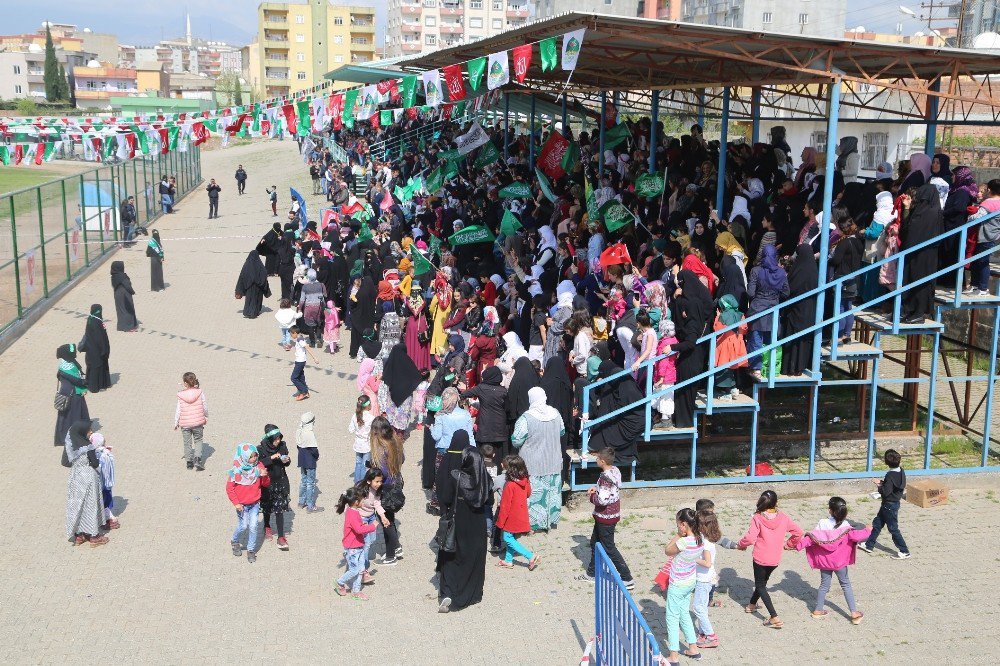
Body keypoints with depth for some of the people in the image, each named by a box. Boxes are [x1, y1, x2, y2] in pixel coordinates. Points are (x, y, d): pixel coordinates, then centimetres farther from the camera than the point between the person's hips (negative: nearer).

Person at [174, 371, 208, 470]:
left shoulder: (180, 396, -9)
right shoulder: (200, 393, -8)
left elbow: (178, 410, -4)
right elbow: (205, 407, 0)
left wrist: (176, 423, 8)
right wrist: (206, 418, 17)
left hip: (185, 423, 0)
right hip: (198, 422, 0)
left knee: (187, 443, 13)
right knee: (198, 440, 14)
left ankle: (189, 462, 19)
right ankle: (198, 459, -3)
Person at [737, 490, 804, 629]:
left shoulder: (757, 518, -19)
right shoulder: (783, 517, -7)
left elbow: (750, 538, -25)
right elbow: (798, 531, -1)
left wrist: (741, 545, -5)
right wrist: (788, 543, 15)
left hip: (760, 559, -4)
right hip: (776, 559, 4)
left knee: (760, 585, 8)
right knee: (762, 582, 27)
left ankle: (775, 618, -5)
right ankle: (751, 605, 47)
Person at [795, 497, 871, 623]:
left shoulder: (823, 524, -12)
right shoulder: (845, 526, -16)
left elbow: (812, 537, -15)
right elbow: (856, 536, -20)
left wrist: (798, 545, -10)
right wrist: (867, 530, -3)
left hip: (824, 561, 2)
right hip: (839, 561, -2)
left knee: (824, 584, 16)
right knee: (846, 584, 13)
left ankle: (818, 610, 24)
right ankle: (854, 613, 12)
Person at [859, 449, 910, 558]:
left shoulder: (890, 475, -27)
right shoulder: (900, 472, 0)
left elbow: (886, 492, -27)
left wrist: (879, 486, -10)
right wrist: (882, 482, 3)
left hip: (889, 505, -10)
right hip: (894, 503, 10)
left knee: (893, 528, 3)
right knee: (877, 523, 18)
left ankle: (904, 551, 11)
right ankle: (869, 545, 28)